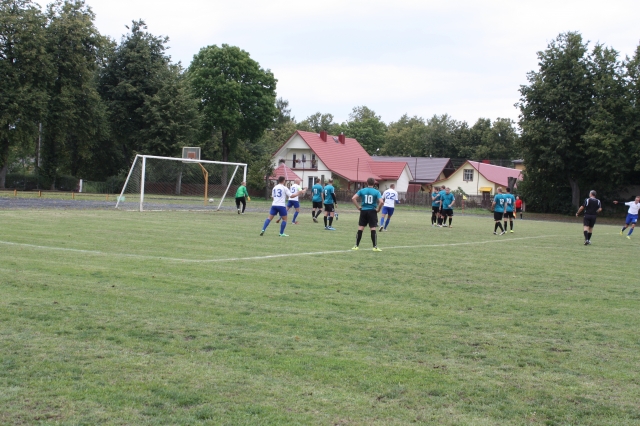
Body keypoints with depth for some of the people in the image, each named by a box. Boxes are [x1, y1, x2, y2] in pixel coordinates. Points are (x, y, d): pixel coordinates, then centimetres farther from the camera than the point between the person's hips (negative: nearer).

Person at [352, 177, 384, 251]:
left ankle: (356, 246, 9)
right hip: (372, 211, -2)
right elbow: (381, 201, -17)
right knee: (373, 229, 0)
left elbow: (353, 199, -6)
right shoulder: (376, 192, -4)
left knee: (360, 229, 7)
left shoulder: (362, 191, 1)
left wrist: (358, 207, 0)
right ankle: (375, 247, 0)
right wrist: (378, 209, -3)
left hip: (363, 211, 2)